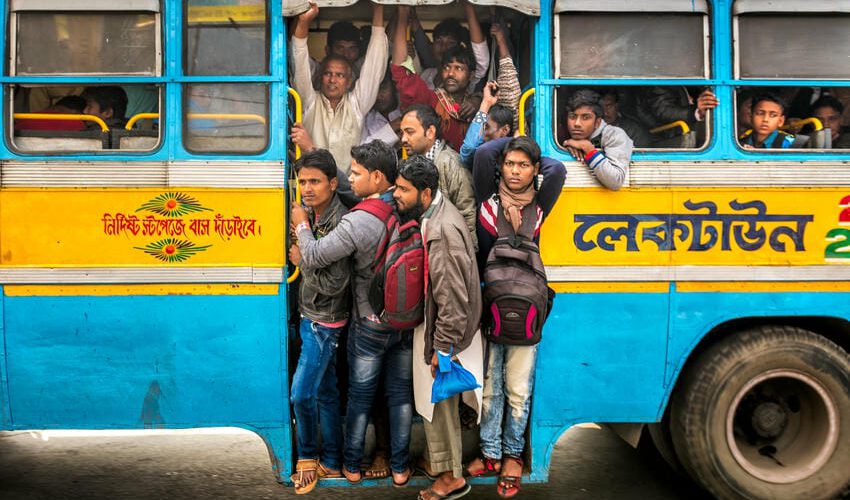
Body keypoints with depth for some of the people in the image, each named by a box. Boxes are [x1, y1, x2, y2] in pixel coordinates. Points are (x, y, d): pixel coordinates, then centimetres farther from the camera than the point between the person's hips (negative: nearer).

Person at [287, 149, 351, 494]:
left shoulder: (340, 224, -23)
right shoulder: (310, 211, 2)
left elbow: (334, 283, -26)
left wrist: (302, 258, -15)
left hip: (325, 322, -8)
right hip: (310, 315, 8)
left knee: (302, 393, -4)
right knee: (325, 391, 15)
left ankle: (308, 457, 17)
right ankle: (331, 462, 26)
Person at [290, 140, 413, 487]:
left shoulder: (358, 221, -25)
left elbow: (314, 256, -20)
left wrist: (300, 224, 1)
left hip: (370, 325, -4)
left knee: (360, 397, 13)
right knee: (401, 394, 15)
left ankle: (352, 466, 28)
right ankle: (400, 468, 24)